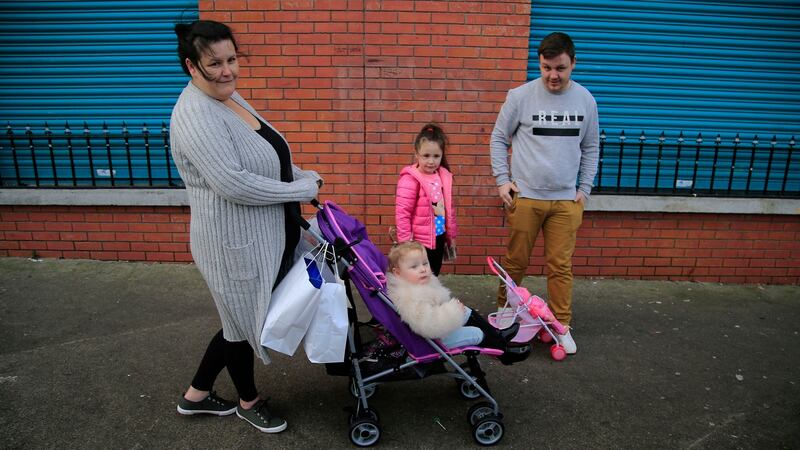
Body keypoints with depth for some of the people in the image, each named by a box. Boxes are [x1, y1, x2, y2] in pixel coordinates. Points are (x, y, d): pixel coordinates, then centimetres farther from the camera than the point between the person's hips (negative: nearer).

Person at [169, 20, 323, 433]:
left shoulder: (230, 98, 9)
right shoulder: (195, 114, -21)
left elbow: (270, 158, 18)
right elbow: (234, 184, -29)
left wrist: (303, 179, 3)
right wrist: (304, 189, -20)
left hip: (262, 237, 9)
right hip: (235, 244, -9)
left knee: (243, 320, 23)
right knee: (243, 324, 13)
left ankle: (197, 395, 43)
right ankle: (248, 401, 40)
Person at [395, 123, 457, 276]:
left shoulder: (444, 176, 4)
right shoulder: (410, 179, -17)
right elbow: (402, 212, -19)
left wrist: (451, 234, 17)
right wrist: (405, 242, -19)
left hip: (439, 238, 7)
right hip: (420, 241, -6)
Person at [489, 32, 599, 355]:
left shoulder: (585, 100, 5)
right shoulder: (520, 96, -4)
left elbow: (591, 148, 14)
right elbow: (498, 139, 4)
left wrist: (584, 189, 8)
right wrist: (502, 179, -3)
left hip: (566, 200, 2)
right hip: (524, 196, -2)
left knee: (561, 266, 6)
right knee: (516, 261, 9)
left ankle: (561, 325, 21)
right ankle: (502, 311, 31)